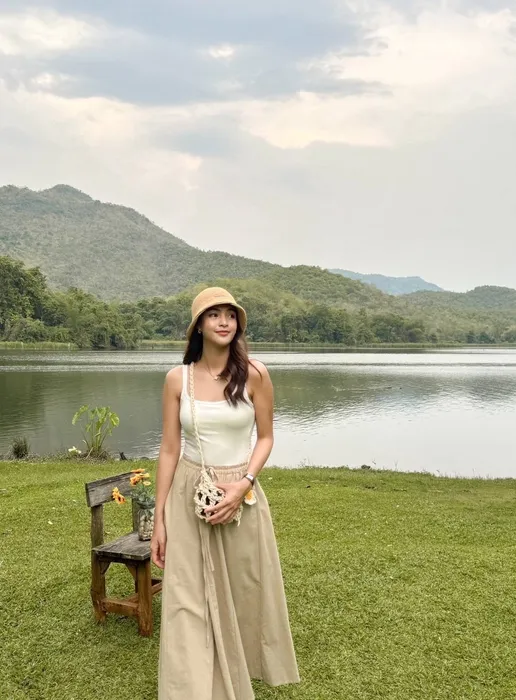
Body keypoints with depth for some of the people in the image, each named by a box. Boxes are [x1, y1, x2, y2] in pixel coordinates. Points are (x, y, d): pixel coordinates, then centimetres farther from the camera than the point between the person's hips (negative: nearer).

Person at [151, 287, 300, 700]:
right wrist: (158, 519, -1)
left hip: (241, 495, 0)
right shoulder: (177, 378, -4)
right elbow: (169, 449, -1)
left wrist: (243, 485, -17)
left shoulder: (254, 374, -8)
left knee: (245, 591, 16)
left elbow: (265, 437, 0)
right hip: (188, 497, 1)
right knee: (188, 601, 3)